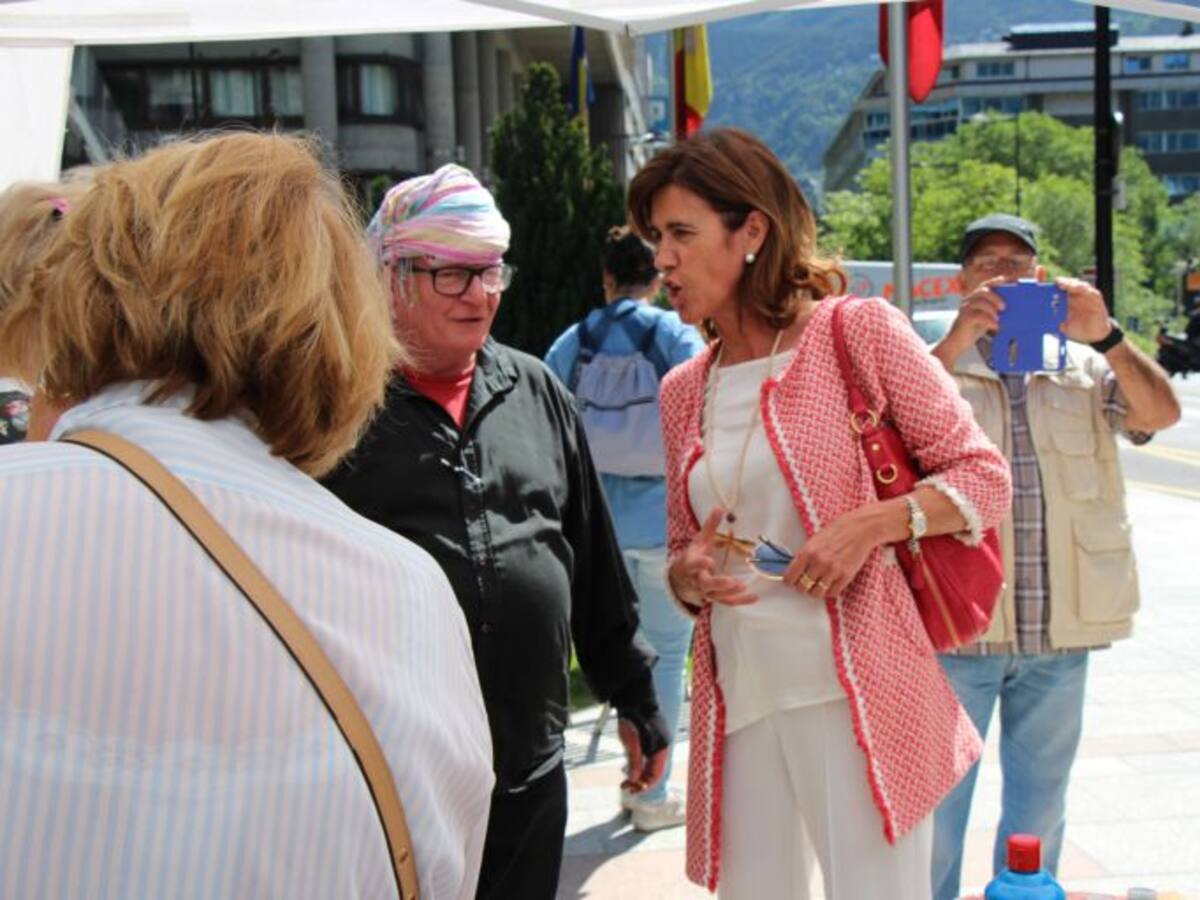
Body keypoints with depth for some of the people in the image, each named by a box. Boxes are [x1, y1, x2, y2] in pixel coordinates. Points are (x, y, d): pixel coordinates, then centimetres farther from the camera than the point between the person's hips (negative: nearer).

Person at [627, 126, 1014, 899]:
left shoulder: (859, 330, -3)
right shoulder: (684, 390, 12)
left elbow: (986, 476, -2)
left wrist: (870, 523, -17)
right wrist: (688, 573, -3)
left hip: (857, 688, -5)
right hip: (738, 697, 5)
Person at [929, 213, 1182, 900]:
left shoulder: (1082, 362, 10)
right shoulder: (935, 360, 2)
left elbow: (1161, 412, -6)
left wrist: (1105, 336, -22)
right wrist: (957, 342, -29)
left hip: (1059, 631, 3)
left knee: (1041, 805, 16)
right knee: (938, 802, 6)